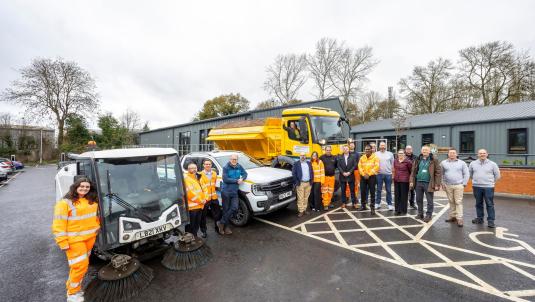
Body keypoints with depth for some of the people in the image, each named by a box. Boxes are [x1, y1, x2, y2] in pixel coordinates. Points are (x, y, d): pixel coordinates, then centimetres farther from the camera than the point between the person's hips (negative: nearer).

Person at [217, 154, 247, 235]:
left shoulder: (239, 166, 7)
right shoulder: (226, 167, -9)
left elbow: (245, 173, 15)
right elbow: (225, 179, -16)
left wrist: (242, 178, -8)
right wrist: (237, 180, -13)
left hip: (235, 192, 4)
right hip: (226, 191, -4)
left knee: (234, 208, -8)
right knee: (226, 209, 3)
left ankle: (221, 223, 8)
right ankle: (226, 227, 19)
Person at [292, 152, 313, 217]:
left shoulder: (309, 163, 14)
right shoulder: (296, 164, 0)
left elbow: (312, 172, 16)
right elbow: (293, 174, -3)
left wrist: (311, 180, 8)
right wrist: (296, 182, -9)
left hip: (308, 183, 4)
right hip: (300, 183, -4)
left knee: (306, 198, 10)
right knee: (300, 198, -4)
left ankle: (304, 209, 21)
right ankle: (300, 211, 4)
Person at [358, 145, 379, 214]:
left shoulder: (375, 157, -3)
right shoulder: (362, 157, 8)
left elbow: (376, 167, -12)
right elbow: (360, 167, 3)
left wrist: (369, 174, -15)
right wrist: (363, 174, -10)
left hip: (371, 177, -3)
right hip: (363, 177, 4)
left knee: (372, 192, -1)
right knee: (363, 192, 8)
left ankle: (372, 207, 7)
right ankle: (363, 206, 21)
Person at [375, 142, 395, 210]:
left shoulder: (390, 154, 7)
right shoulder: (376, 154, 4)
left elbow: (392, 164, 8)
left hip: (388, 174, 1)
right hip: (379, 174, -1)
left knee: (389, 190, 6)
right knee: (379, 190, 8)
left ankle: (389, 204, 14)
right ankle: (377, 203, 17)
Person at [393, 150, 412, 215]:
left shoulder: (407, 161, -8)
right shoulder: (395, 161, 8)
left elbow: (411, 170, -2)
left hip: (404, 181, -5)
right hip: (396, 180, 5)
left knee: (404, 196, 3)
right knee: (397, 195, 9)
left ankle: (403, 210, 13)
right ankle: (397, 210, 19)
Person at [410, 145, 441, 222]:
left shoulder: (433, 161, -4)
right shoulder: (417, 160, 8)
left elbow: (438, 173, -7)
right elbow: (413, 171, 9)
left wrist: (437, 184, -11)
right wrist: (411, 181, 2)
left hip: (428, 183, -4)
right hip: (418, 182, 4)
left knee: (429, 201, 5)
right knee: (419, 200, 13)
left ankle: (428, 215, 17)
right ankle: (420, 213, 26)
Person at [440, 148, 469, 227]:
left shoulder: (462, 163, 4)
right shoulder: (443, 163, 5)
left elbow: (466, 174, 5)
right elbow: (441, 174, 9)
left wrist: (464, 184, -1)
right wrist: (442, 184, 5)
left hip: (458, 186, -1)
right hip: (448, 186, 1)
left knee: (458, 202, -3)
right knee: (451, 202, 9)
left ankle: (459, 219, 1)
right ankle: (452, 217, 19)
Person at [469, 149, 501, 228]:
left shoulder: (492, 164, 1)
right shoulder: (473, 163, 6)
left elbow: (497, 175, 8)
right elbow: (470, 173, 17)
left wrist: (491, 182, 10)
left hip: (488, 187, -2)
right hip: (476, 187, 2)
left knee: (490, 204, 0)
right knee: (478, 204, 11)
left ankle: (491, 221, 7)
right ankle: (480, 218, 22)